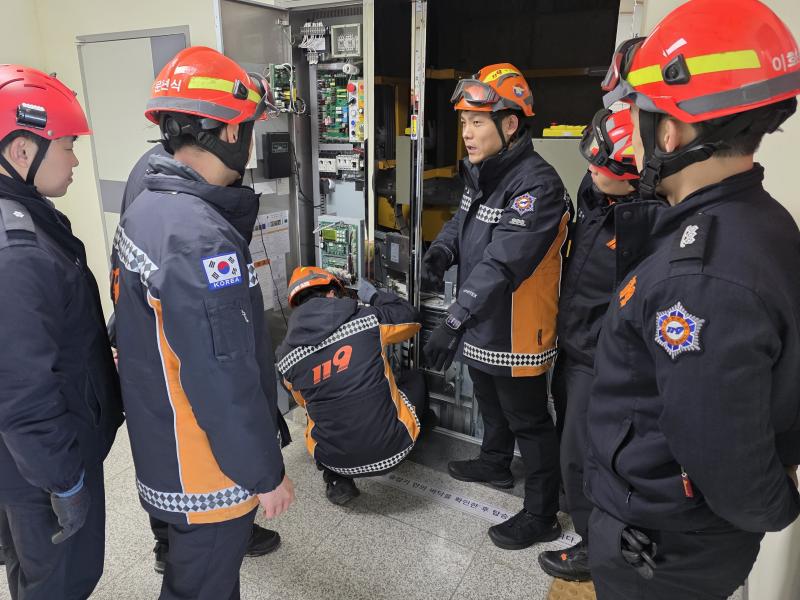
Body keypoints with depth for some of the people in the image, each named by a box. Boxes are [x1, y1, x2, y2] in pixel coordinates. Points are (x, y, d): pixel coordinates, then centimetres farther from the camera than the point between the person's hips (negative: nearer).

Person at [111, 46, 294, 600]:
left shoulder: (143, 211, 1)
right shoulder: (202, 241, -31)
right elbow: (226, 385, -28)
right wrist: (266, 474, -16)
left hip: (159, 453, 9)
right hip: (206, 476, -9)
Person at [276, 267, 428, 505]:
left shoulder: (286, 355, -2)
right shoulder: (366, 317, -9)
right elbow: (410, 318, 10)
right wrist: (375, 297, 25)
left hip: (336, 460, 1)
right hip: (392, 448, 0)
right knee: (415, 378, 25)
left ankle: (338, 480, 18)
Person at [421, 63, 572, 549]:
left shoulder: (536, 185, -26)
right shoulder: (483, 172, 4)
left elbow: (502, 263, -34)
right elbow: (463, 220, 16)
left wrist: (454, 321, -38)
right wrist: (442, 251, -7)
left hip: (517, 335, -9)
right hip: (482, 325, 9)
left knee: (529, 422, 7)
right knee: (491, 402, 28)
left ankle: (542, 517, 26)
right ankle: (495, 464, 54)